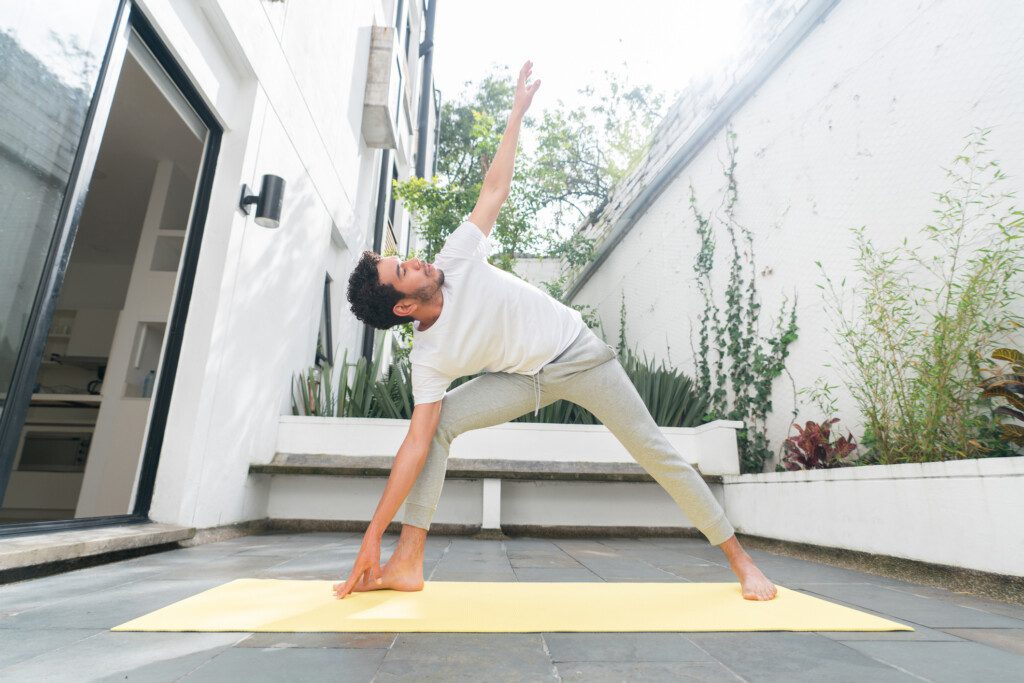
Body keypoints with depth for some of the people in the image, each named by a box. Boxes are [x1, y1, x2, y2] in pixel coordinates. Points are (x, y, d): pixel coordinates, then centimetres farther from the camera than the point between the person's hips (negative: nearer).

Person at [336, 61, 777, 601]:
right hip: (525, 378, 1)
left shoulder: (454, 258, -13)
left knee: (655, 452, -2)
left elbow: (495, 188, -5)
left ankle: (740, 561, 13)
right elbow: (416, 445, -18)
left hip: (579, 354, 0)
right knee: (439, 421, -16)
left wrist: (517, 110, -4)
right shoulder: (427, 358, -16)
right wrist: (373, 533, -20)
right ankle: (407, 562, -10)